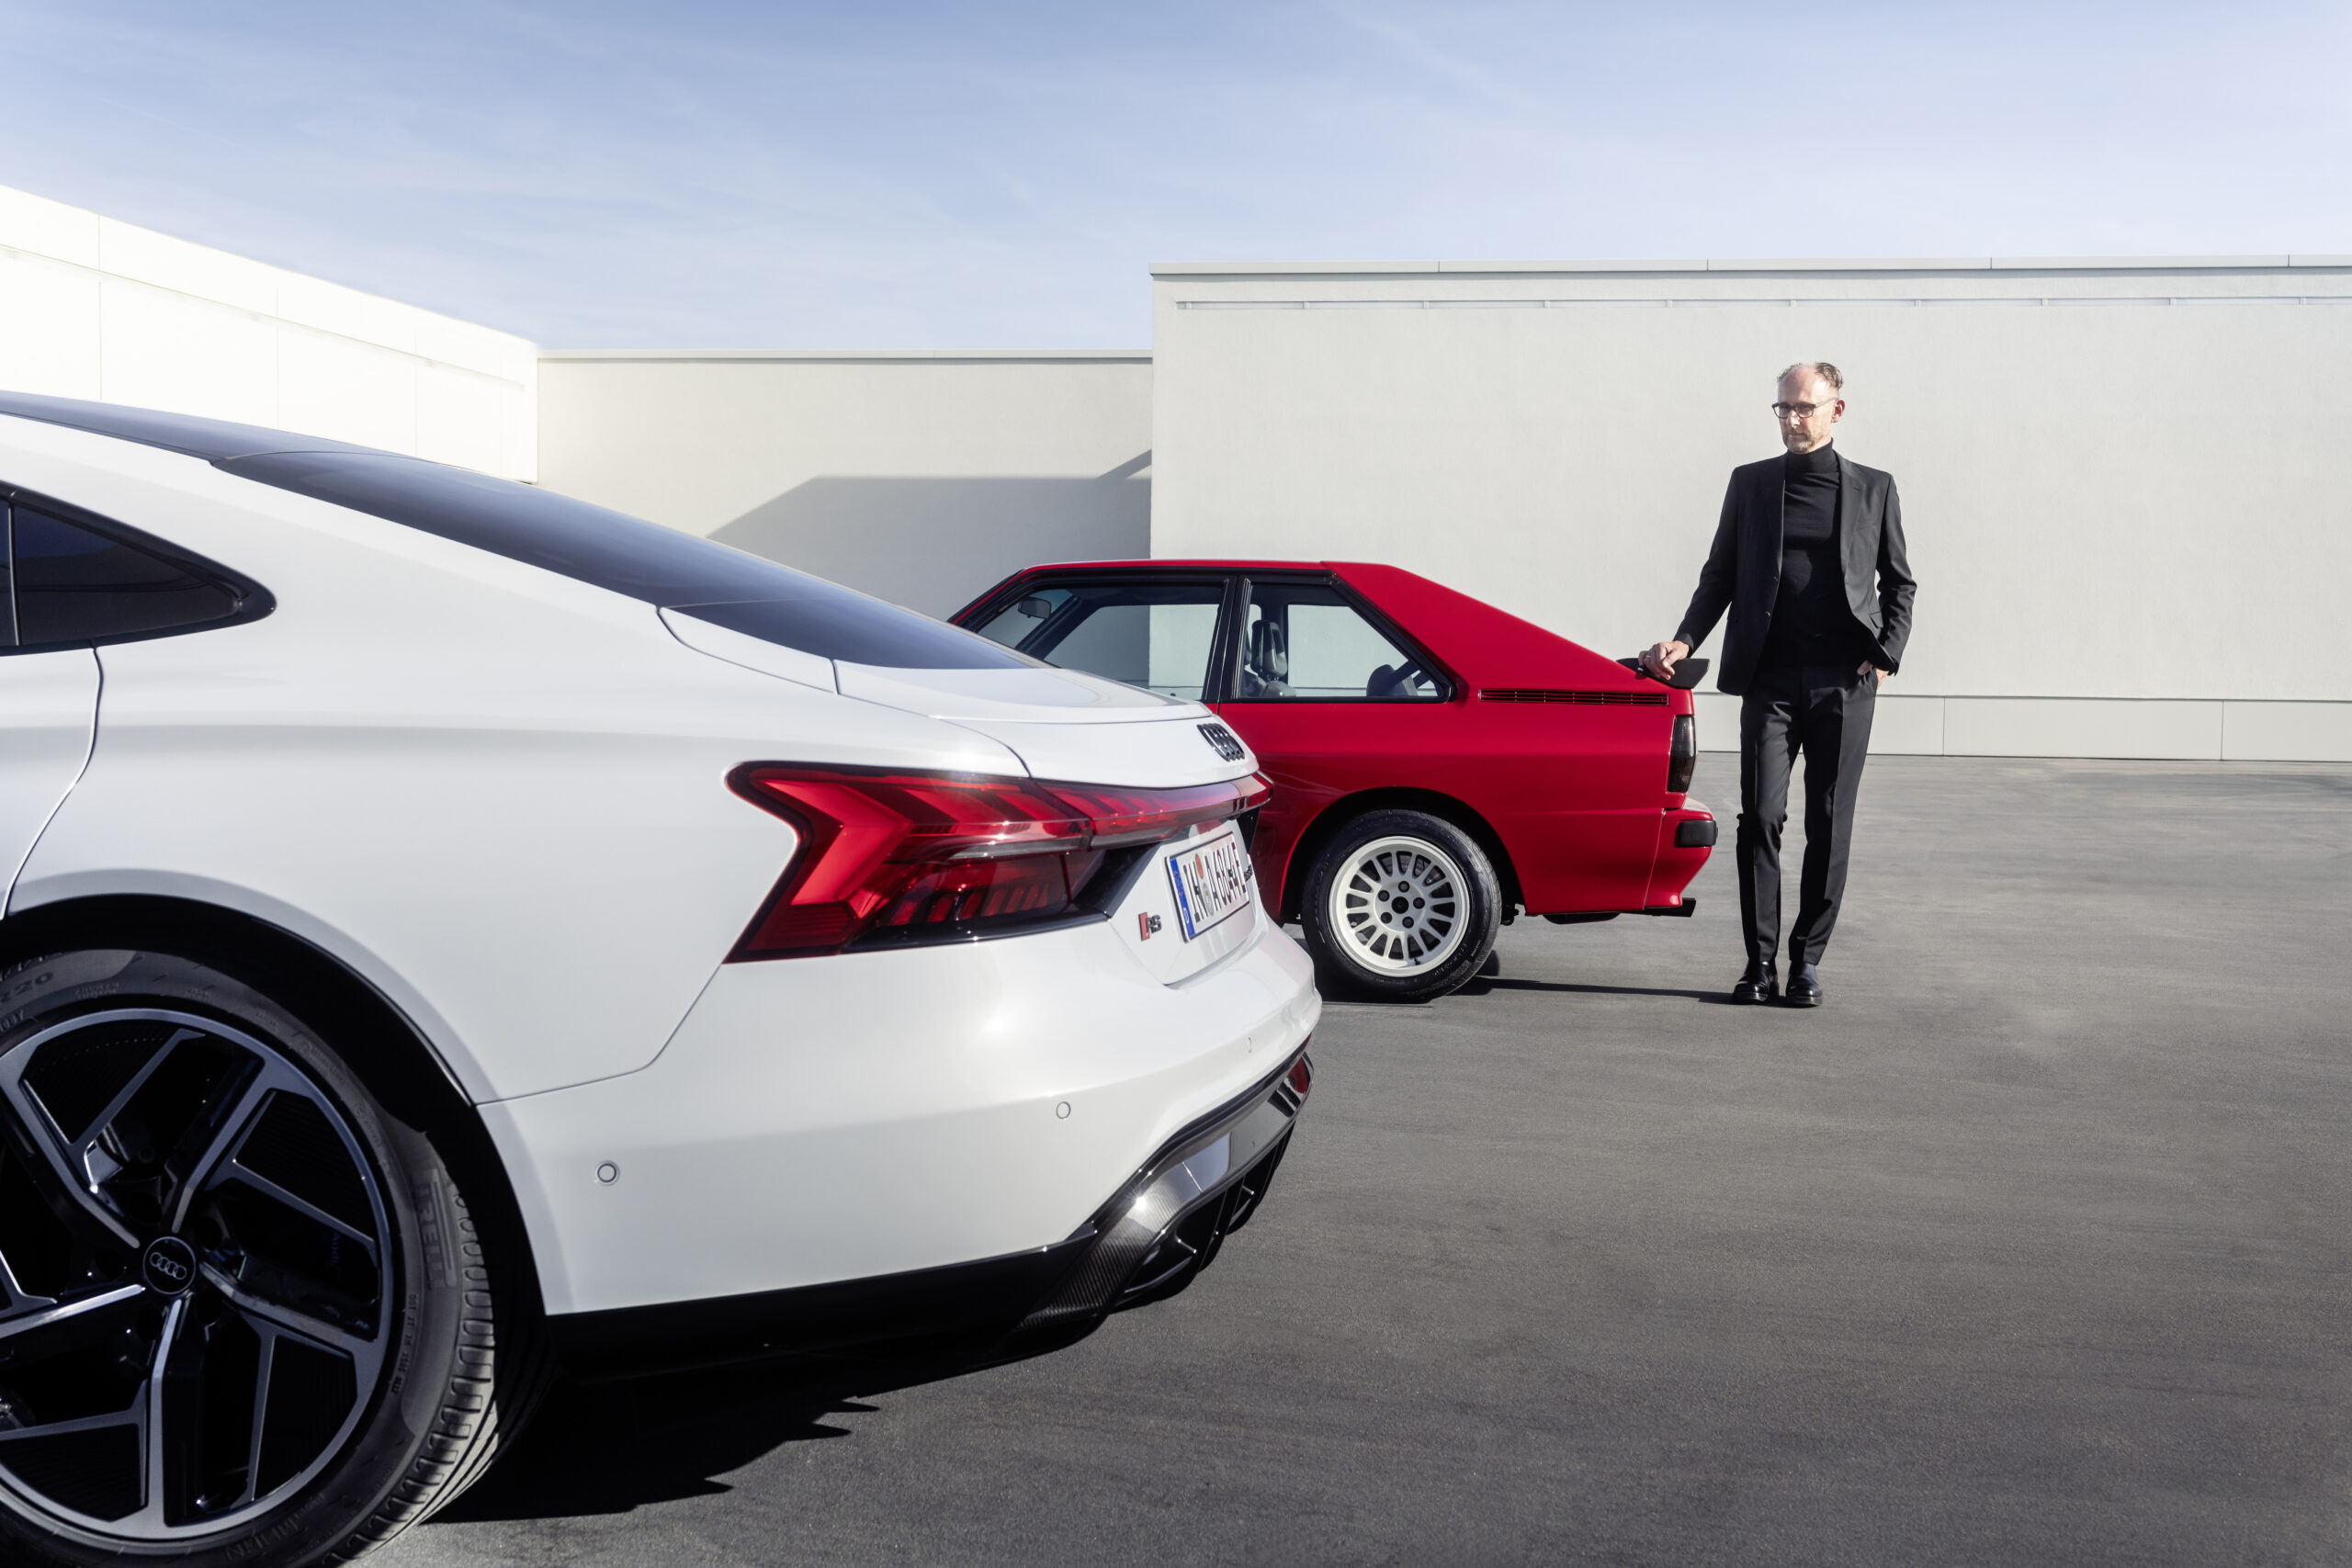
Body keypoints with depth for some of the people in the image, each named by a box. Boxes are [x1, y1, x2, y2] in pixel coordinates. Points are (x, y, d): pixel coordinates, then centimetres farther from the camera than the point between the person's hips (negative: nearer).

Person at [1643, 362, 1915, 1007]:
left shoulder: (1874, 489, 9)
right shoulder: (1751, 483, 10)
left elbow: (1899, 583, 15)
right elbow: (1720, 576, 11)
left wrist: (1886, 654, 1)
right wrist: (1684, 641, -3)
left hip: (1844, 683, 0)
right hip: (1770, 680, 0)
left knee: (1829, 826, 3)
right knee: (1760, 819, -7)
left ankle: (1807, 960, 12)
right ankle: (1760, 961, 0)